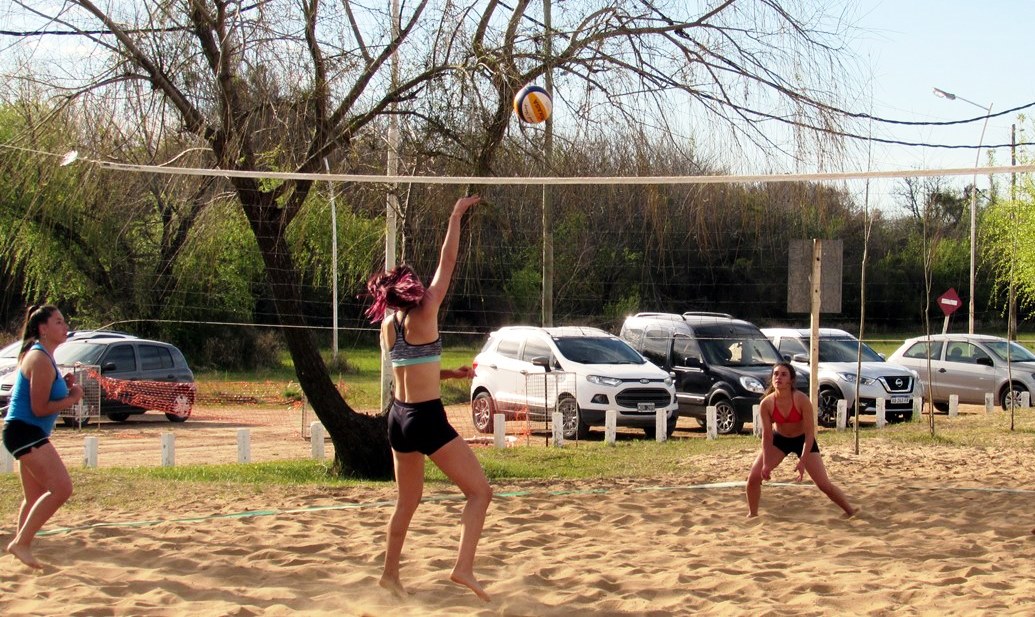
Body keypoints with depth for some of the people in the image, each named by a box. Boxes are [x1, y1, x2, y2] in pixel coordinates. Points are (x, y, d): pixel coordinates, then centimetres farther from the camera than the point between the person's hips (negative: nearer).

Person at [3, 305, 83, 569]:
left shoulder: (41, 356, 17)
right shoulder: (40, 360, -15)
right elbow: (39, 408, -19)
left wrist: (65, 387, 7)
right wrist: (72, 398, -8)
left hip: (28, 433, 11)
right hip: (25, 431, -11)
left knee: (36, 497, 18)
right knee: (61, 488, -17)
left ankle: (21, 546, 26)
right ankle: (21, 542, -12)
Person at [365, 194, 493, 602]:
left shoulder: (387, 327, 6)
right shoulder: (423, 316, -13)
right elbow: (447, 262, -8)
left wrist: (450, 373, 19)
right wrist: (456, 216, -1)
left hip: (399, 416, 8)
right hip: (427, 418, -8)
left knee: (408, 501, 23)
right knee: (480, 491, -2)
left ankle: (390, 574, 30)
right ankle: (464, 567, -15)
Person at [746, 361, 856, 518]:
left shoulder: (802, 400, -30)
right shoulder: (766, 404, -23)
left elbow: (810, 433, -24)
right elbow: (767, 435, -14)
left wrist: (802, 461, -29)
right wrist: (766, 463, -19)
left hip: (803, 440, -2)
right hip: (779, 439, 3)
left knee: (824, 484, -6)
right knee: (754, 477, -8)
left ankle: (852, 513, 9)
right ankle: (752, 515, 12)